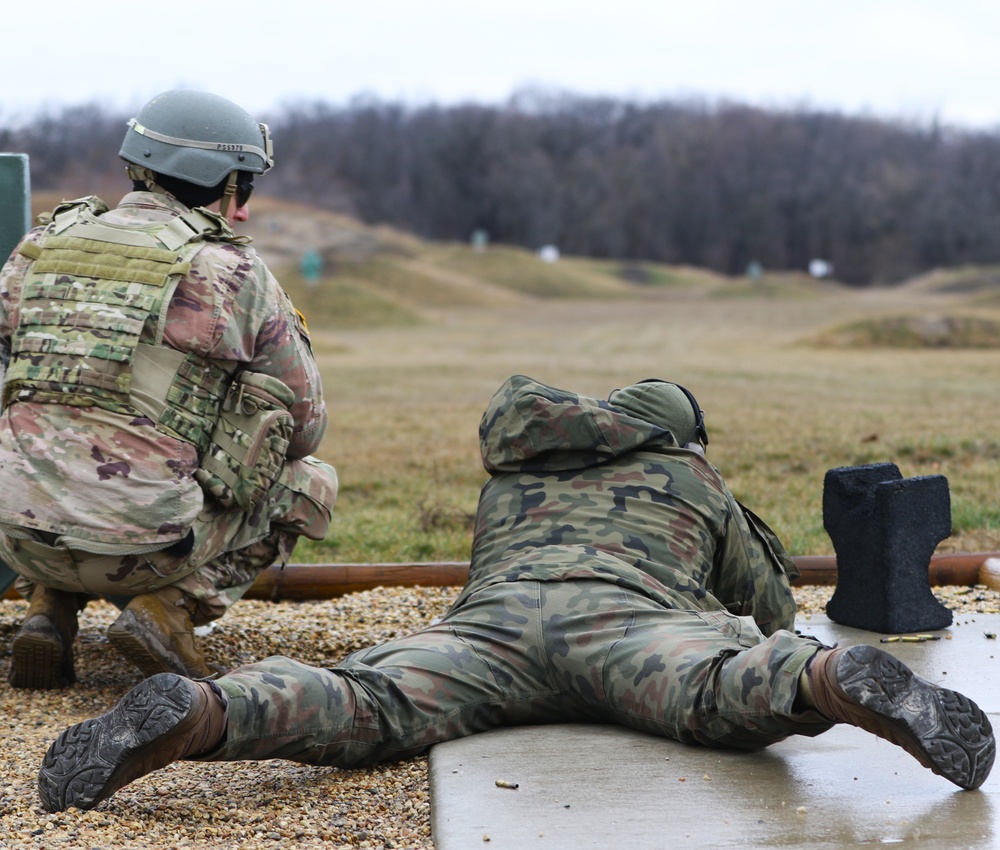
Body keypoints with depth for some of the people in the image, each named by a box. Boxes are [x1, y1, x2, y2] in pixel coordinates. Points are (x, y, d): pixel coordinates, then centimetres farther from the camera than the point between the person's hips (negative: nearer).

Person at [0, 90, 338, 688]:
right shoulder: (233, 272, -1)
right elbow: (304, 425, 8)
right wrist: (226, 456, 31)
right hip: (141, 542, -5)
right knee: (312, 483, 18)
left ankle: (50, 608, 14)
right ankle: (169, 610, 0)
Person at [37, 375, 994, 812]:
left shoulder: (512, 466, 45)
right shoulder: (698, 481, 37)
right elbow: (770, 613, 45)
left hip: (493, 614, 2)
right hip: (629, 611, -2)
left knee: (367, 709, -22)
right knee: (728, 694, -28)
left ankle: (193, 716, -46)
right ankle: (840, 682, -60)